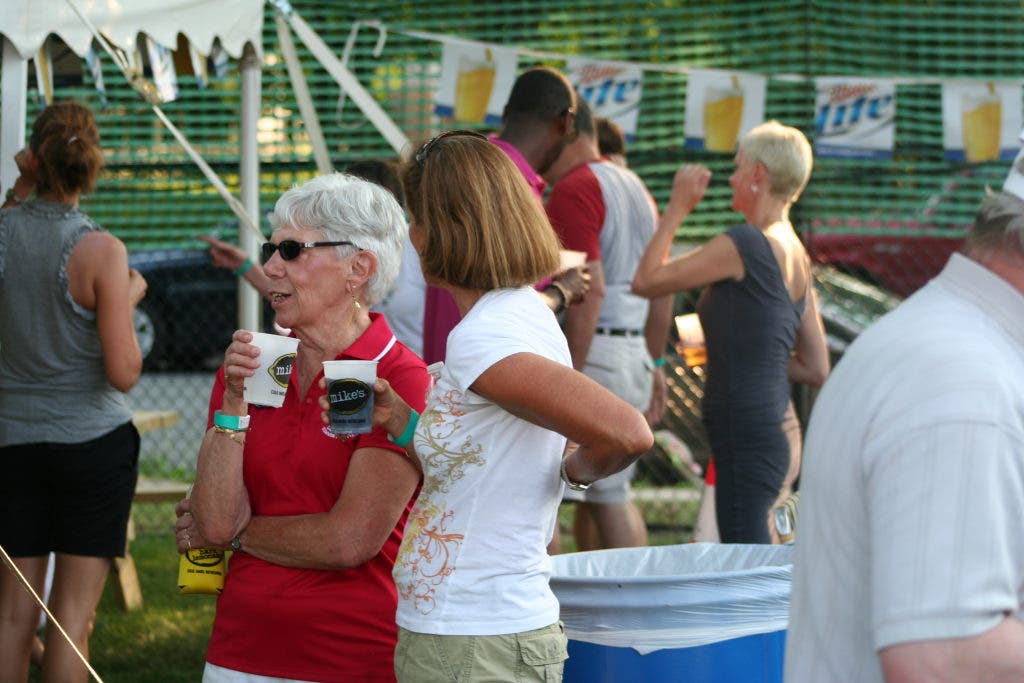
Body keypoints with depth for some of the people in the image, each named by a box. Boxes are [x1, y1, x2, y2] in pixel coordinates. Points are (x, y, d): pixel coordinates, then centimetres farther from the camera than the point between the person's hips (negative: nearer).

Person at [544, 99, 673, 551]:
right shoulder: (635, 188, 18)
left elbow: (591, 290, -20)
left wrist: (568, 379, -21)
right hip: (634, 356, 9)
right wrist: (654, 365, 24)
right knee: (611, 496, 14)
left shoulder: (574, 190, -11)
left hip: (592, 353, -9)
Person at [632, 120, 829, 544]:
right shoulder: (796, 257, 12)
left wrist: (677, 208, 1)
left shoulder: (745, 245, -14)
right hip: (780, 435, 9)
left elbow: (646, 281, -7)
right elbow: (816, 370, 15)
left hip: (746, 441, -9)